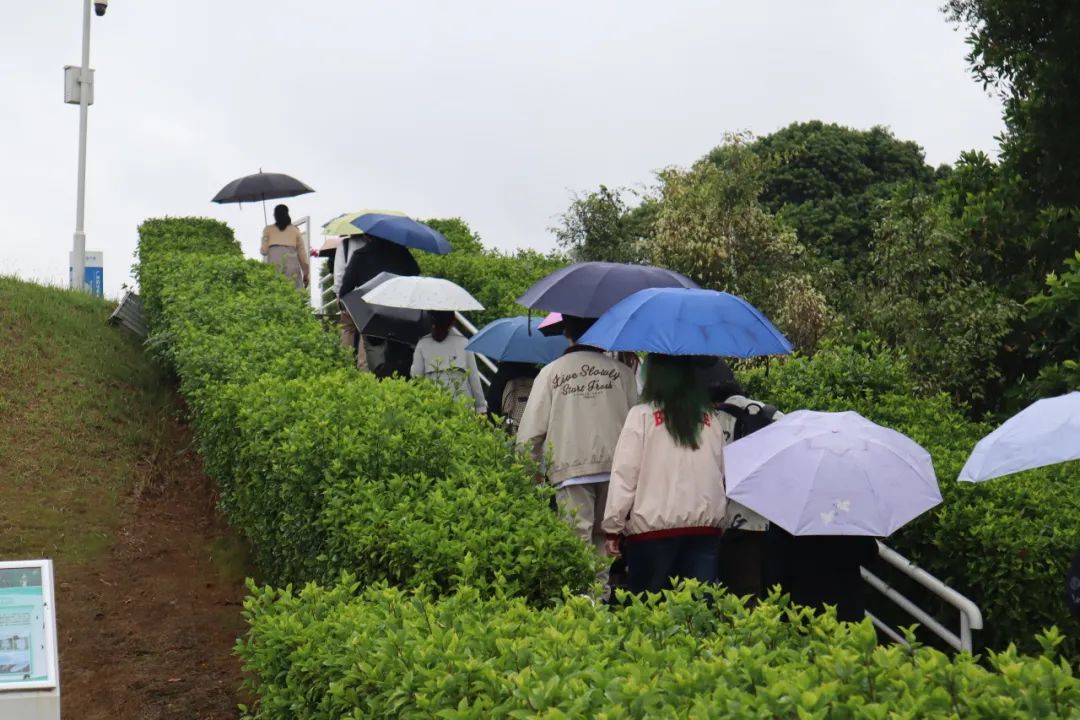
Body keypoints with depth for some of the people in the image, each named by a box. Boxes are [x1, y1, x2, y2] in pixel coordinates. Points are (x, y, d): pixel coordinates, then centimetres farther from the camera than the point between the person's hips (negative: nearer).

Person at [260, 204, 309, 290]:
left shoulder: (268, 229, 14)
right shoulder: (295, 230, 16)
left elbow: (264, 250, 8)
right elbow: (302, 253, 13)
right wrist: (305, 274, 17)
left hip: (273, 265, 0)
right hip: (292, 266, 0)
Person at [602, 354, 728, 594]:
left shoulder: (642, 416, -4)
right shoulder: (710, 419, 9)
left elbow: (624, 476, -6)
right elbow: (721, 475, 12)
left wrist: (612, 529, -1)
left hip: (655, 525, -4)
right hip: (707, 525, 4)